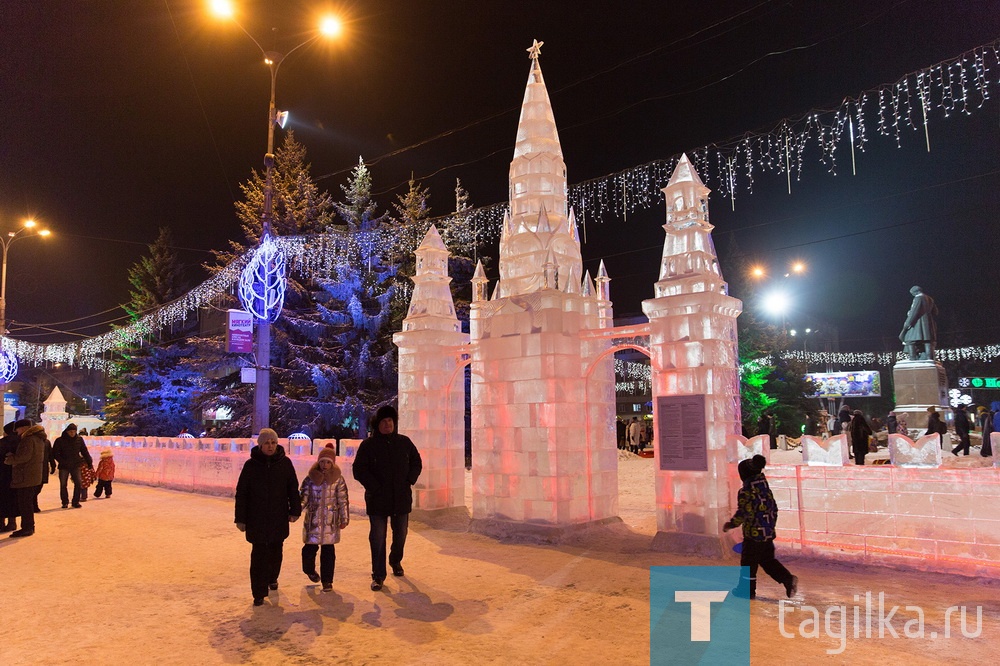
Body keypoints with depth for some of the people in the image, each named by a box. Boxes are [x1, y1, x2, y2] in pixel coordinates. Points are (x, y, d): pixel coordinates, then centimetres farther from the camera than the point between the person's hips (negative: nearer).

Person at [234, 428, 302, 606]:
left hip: (279, 518, 2)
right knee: (259, 555, -4)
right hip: (257, 520, -2)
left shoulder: (285, 463, -2)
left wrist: (295, 510, 1)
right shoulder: (251, 465, -5)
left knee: (276, 551, 16)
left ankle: (272, 578, 42)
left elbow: (293, 488, 5)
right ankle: (259, 593, 4)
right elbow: (241, 493, -1)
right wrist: (241, 518, -3)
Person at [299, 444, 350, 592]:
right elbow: (303, 498, 0)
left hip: (331, 522, 0)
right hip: (312, 521, 0)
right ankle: (309, 570, 35)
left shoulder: (338, 479, -2)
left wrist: (344, 518, 1)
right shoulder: (310, 478, -2)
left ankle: (327, 580, 15)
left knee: (328, 551, 3)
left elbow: (343, 500, 1)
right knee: (310, 548, 5)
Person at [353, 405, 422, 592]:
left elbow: (417, 462, 14)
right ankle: (378, 576, 10)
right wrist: (375, 487, -14)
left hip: (402, 497, 3)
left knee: (400, 534, 15)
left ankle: (396, 561, 41)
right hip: (377, 499, -3)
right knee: (377, 538, 0)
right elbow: (359, 470, -6)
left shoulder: (404, 442, 5)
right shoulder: (368, 445, -4)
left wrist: (410, 480, 0)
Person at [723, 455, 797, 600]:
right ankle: (788, 579, 2)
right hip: (768, 533, 8)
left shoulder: (746, 492, -17)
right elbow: (774, 509, 15)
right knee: (768, 560, 17)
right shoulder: (766, 488, 8)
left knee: (748, 562, 6)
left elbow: (743, 513, -20)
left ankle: (747, 590, 16)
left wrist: (731, 524, -5)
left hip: (753, 533, -8)